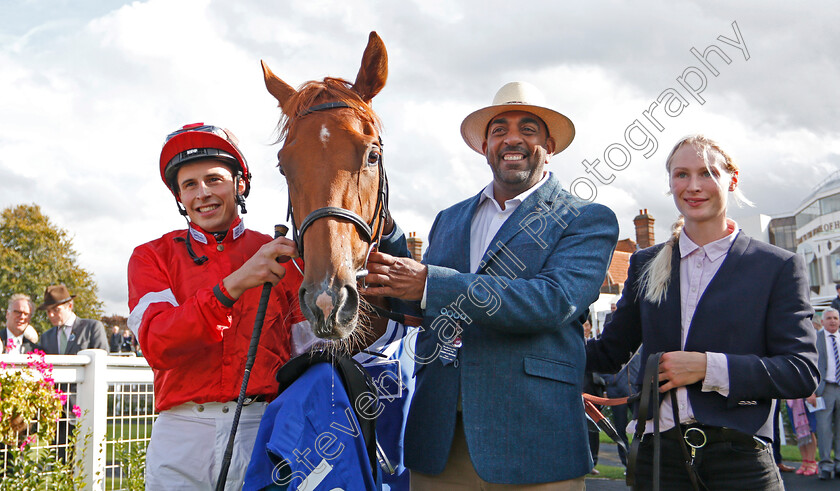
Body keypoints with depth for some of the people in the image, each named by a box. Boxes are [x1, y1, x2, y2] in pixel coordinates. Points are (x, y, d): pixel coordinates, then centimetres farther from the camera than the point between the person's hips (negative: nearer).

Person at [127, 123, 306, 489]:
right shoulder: (152, 258, 8)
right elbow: (156, 345, -12)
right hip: (182, 435, 0)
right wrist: (232, 285, -24)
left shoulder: (281, 257, 9)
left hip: (265, 429, 0)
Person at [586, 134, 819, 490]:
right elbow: (609, 353, 15)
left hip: (739, 460, -2)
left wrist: (708, 367, -13)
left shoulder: (778, 266, 1)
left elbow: (802, 373, -5)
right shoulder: (646, 264, 11)